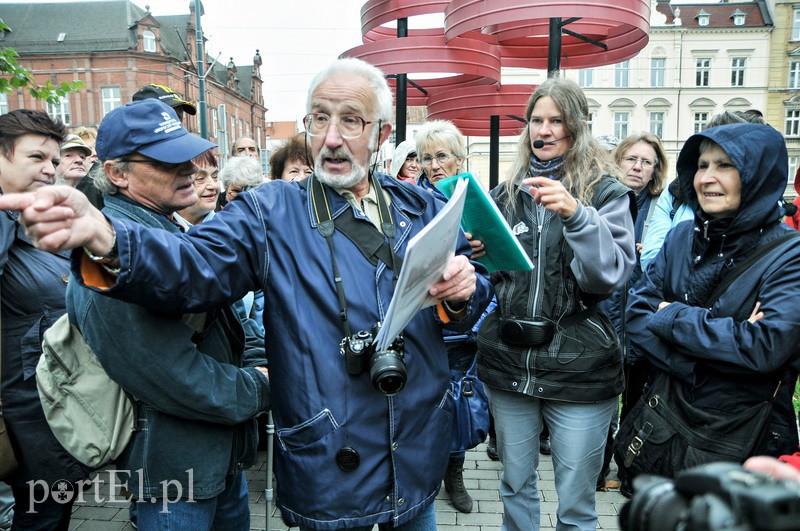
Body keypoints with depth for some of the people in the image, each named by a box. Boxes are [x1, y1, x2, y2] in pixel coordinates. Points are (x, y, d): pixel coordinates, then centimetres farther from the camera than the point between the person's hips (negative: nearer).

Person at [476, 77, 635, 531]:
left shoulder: (606, 192, -1)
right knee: (516, 485, 18)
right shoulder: (508, 192, 9)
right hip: (509, 362, 4)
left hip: (579, 369, -3)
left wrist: (576, 215, -27)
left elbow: (612, 274, -14)